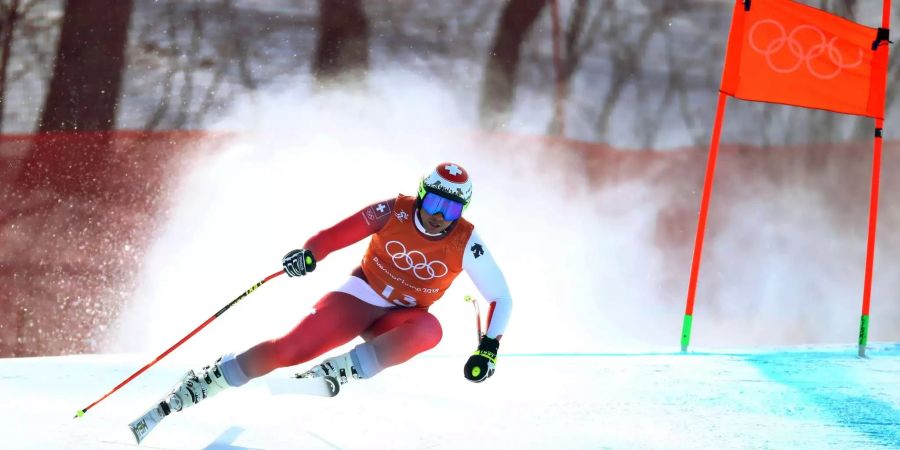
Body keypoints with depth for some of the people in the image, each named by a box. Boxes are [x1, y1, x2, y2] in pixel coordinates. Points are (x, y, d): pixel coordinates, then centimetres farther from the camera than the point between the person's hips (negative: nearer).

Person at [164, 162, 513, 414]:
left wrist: (489, 348, -23)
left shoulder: (465, 244, -15)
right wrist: (309, 254, -34)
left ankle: (343, 369, -36)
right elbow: (336, 235, -13)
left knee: (429, 329, -37)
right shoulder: (394, 212, -15)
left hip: (400, 321, 0)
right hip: (361, 295, 0)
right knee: (289, 349, -18)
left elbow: (501, 298, -10)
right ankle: (206, 381, -4)